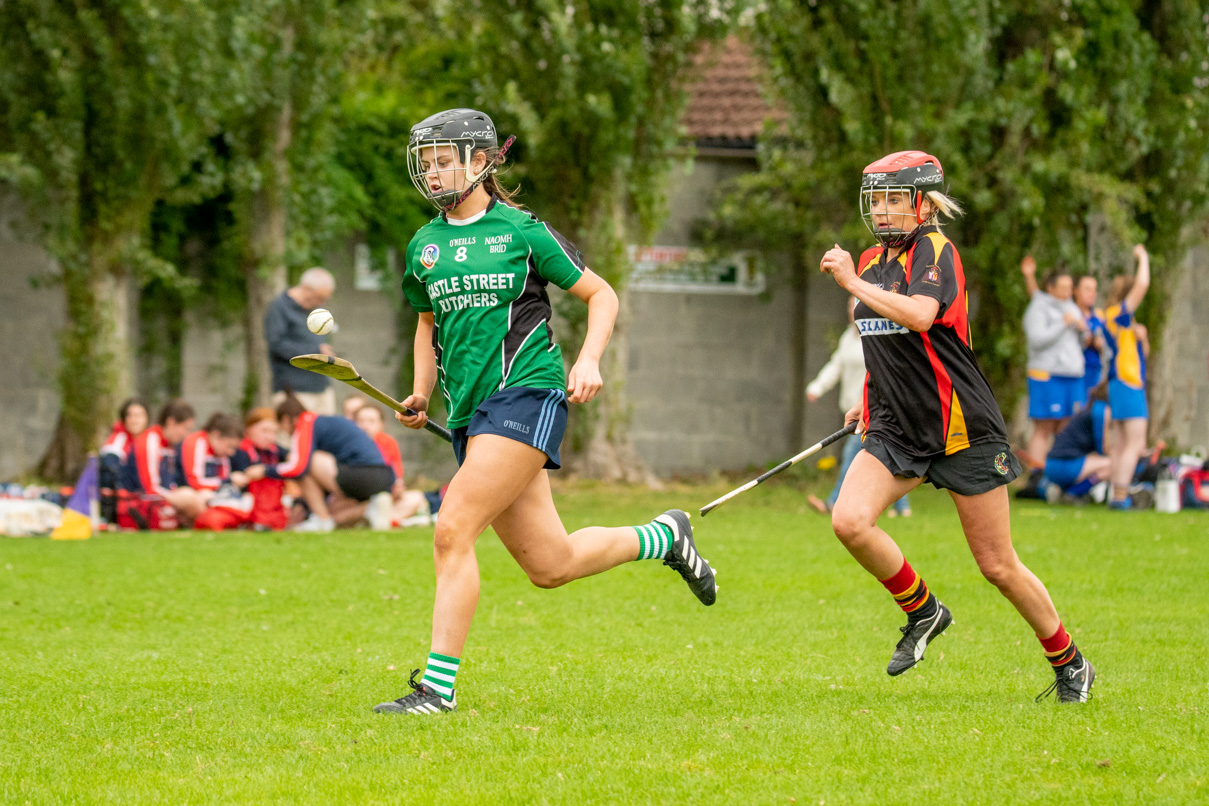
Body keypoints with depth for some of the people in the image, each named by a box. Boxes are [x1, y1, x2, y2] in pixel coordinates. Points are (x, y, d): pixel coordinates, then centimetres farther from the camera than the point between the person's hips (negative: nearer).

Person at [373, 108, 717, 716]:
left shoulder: (521, 230, -2)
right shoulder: (424, 245, 13)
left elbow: (601, 295, 5)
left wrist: (589, 359, -11)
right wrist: (421, 394, 14)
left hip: (526, 393, -6)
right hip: (470, 410, 6)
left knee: (452, 532, -20)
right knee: (549, 566, 7)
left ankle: (437, 685, -16)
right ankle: (662, 537, 33)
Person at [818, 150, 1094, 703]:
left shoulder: (936, 251, -12)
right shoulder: (872, 261, 12)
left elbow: (919, 316, -32)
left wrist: (851, 282, -26)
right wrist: (871, 399, 21)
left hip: (961, 430, -6)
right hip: (896, 430, 6)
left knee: (998, 567, 0)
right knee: (849, 521, -20)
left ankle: (1069, 663, 21)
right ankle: (923, 612, 3)